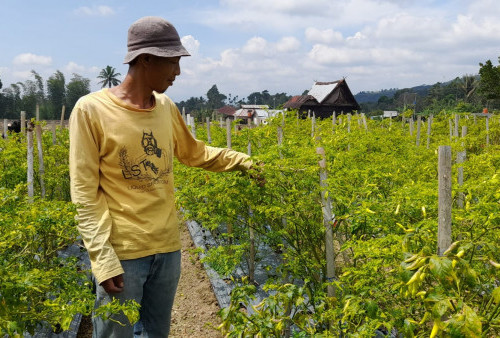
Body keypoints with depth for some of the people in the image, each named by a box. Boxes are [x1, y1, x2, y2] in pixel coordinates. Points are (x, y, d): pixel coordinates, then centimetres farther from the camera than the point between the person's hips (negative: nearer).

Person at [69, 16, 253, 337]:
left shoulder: (167, 107, 5)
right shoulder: (91, 110, -12)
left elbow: (193, 152, 22)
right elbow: (85, 194, -12)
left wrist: (244, 161, 12)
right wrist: (103, 260, -16)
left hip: (168, 248, 6)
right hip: (121, 252, -5)